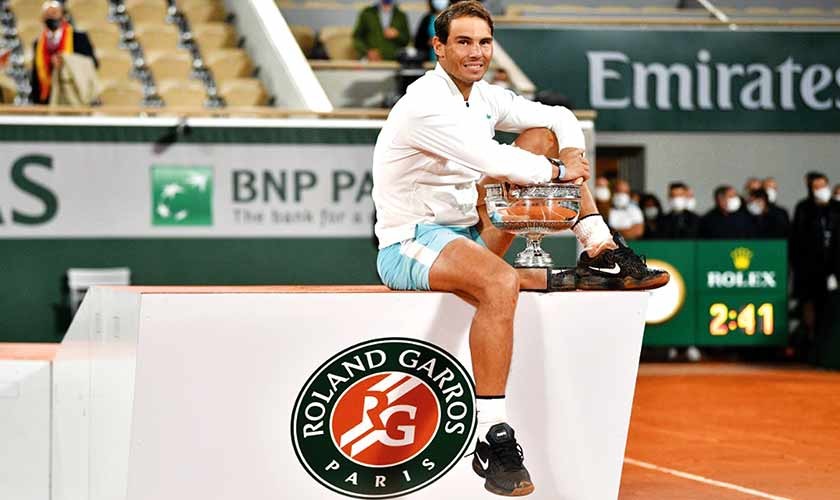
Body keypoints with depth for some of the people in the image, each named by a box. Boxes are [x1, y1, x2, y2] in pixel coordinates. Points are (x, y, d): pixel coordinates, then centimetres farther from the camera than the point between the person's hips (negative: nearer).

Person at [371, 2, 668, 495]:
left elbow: (560, 117, 16)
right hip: (409, 244, -9)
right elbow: (494, 161, -30)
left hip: (467, 232, 9)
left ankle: (601, 250, -2)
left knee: (544, 136, 7)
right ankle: (493, 438, -38)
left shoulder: (484, 97, 8)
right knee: (501, 283, -41)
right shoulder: (427, 103, -18)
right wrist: (559, 171, -15)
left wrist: (573, 152, -6)